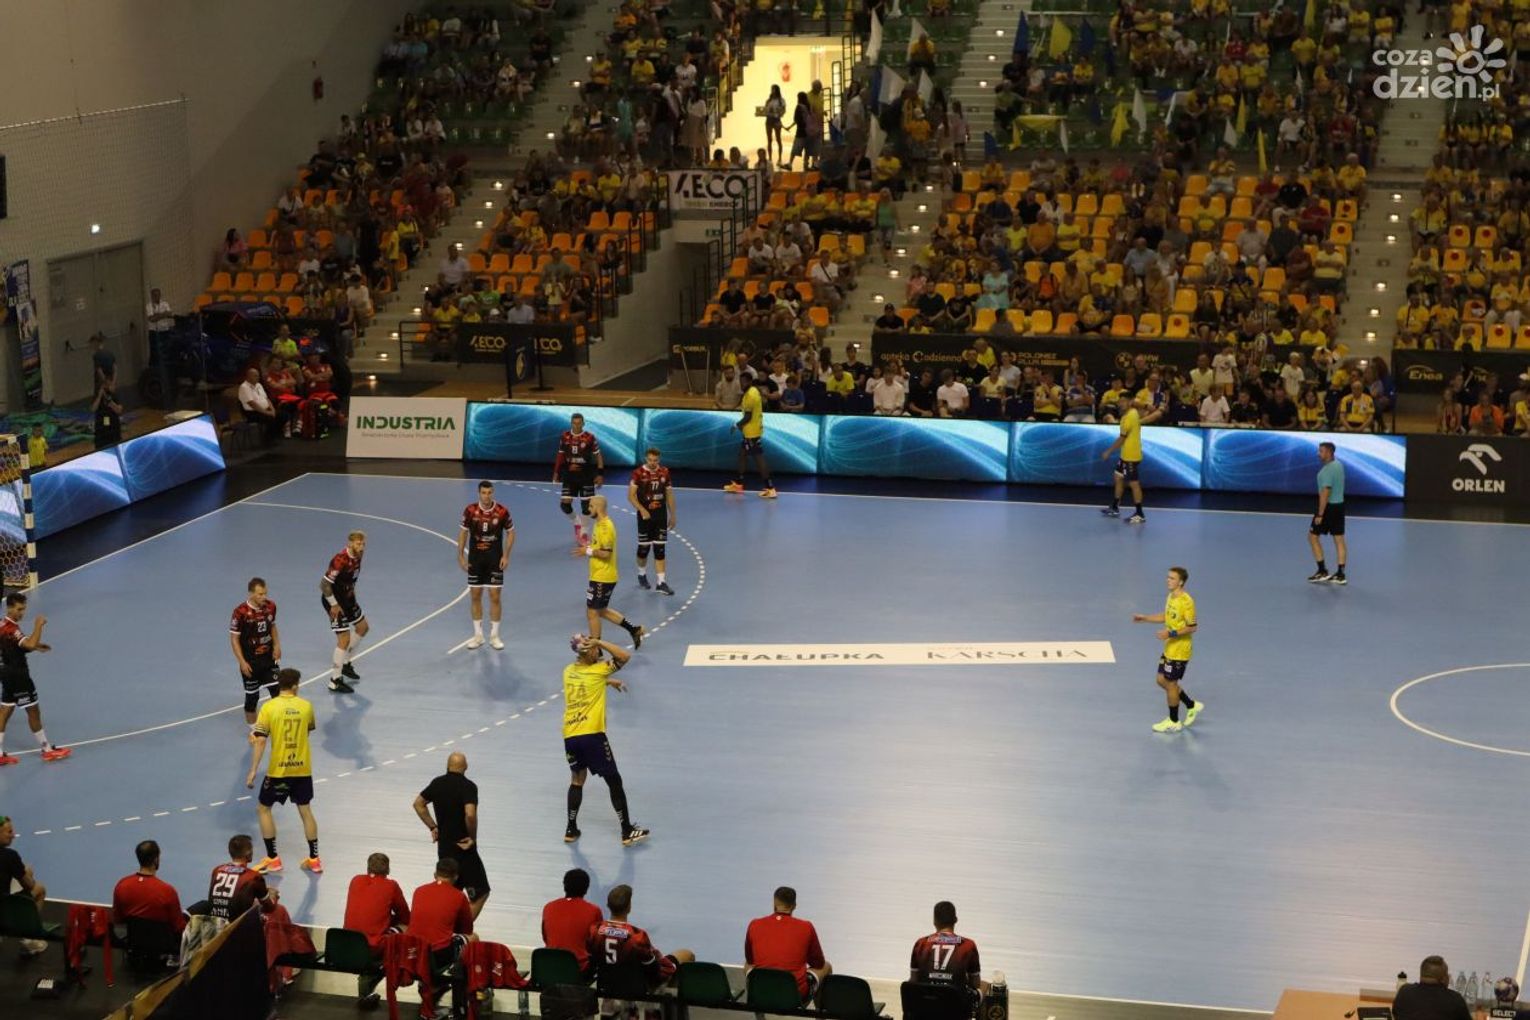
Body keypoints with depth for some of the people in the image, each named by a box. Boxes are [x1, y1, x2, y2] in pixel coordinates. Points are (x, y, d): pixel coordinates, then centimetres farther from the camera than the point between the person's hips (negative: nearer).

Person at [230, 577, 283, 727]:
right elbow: (234, 638, -13)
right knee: (252, 696, 7)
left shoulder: (270, 606, -4)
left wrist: (277, 645, 0)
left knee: (277, 691, 1)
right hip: (250, 661, -4)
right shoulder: (241, 612, -20)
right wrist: (242, 662, -15)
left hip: (269, 658, 4)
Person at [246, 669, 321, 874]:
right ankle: (314, 859, 18)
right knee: (305, 811, 15)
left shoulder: (269, 707, -11)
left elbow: (260, 741, -15)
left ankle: (273, 859, 14)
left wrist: (252, 772, -12)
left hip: (278, 770, -3)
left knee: (263, 809, 15)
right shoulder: (306, 706, -2)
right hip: (302, 768, 3)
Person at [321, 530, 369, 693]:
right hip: (335, 601, -10)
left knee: (363, 627, 23)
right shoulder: (340, 561, -30)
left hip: (347, 598, 10)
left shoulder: (357, 557, -2)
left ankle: (345, 663, 39)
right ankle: (335, 682, -1)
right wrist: (334, 605, -21)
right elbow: (324, 584, -28)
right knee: (344, 639, -10)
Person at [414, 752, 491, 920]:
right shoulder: (468, 786, -16)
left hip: (444, 845, 7)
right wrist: (472, 838, -14)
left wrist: (433, 827, 20)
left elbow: (418, 804, 17)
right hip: (463, 848, -7)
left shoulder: (437, 783, 4)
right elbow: (470, 814, -30)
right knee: (480, 894, 1)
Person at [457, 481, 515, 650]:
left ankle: (494, 636, 10)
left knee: (495, 596, -1)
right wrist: (461, 556, -1)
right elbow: (463, 532, 4)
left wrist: (506, 556, -7)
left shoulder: (502, 511, -11)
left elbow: (510, 533, 0)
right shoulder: (470, 511, -8)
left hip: (495, 558, -1)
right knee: (475, 596, 6)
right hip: (475, 558, 1)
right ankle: (478, 635, 17)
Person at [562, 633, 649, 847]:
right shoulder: (598, 670, -4)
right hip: (592, 735, -5)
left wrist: (608, 681, 31)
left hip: (570, 737, 5)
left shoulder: (569, 671, 13)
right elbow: (625, 656, -4)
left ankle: (571, 829, 21)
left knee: (577, 780, 22)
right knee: (614, 781, 5)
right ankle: (627, 831, 9)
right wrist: (599, 642, -8)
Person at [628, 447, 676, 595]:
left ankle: (661, 583, 0)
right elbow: (631, 495, -12)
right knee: (643, 547, 7)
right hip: (645, 515, -3)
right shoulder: (639, 473, -10)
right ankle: (642, 575, 32)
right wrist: (641, 510, -24)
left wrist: (672, 515, 11)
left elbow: (669, 494, 11)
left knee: (660, 549, 1)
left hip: (661, 515, 3)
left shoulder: (664, 472, 2)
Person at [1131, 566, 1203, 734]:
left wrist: (1171, 633, -27)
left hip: (1179, 651, -9)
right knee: (1162, 680, 15)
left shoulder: (1186, 602, -22)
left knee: (1170, 683, 1)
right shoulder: (1170, 597, 5)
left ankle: (1173, 722, 17)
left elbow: (1192, 627, -21)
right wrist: (1144, 618, 14)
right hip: (1169, 649, 9)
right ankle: (1192, 705, 31)